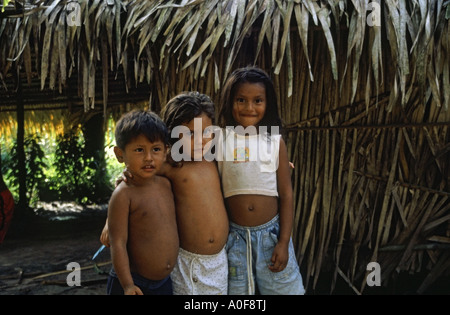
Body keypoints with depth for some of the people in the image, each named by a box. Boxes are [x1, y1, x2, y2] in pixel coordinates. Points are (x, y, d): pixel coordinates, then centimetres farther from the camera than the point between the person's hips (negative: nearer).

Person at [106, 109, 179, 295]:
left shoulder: (166, 184, 2)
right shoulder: (123, 194, -15)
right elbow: (118, 243, -17)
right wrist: (128, 285, -19)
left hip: (164, 282, 6)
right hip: (133, 283, -6)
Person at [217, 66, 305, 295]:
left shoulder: (275, 141, -4)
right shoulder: (220, 140, -5)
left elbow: (286, 195, -1)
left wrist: (284, 242, -4)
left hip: (271, 232, 0)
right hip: (235, 235, 0)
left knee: (282, 288, 10)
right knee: (237, 289, 14)